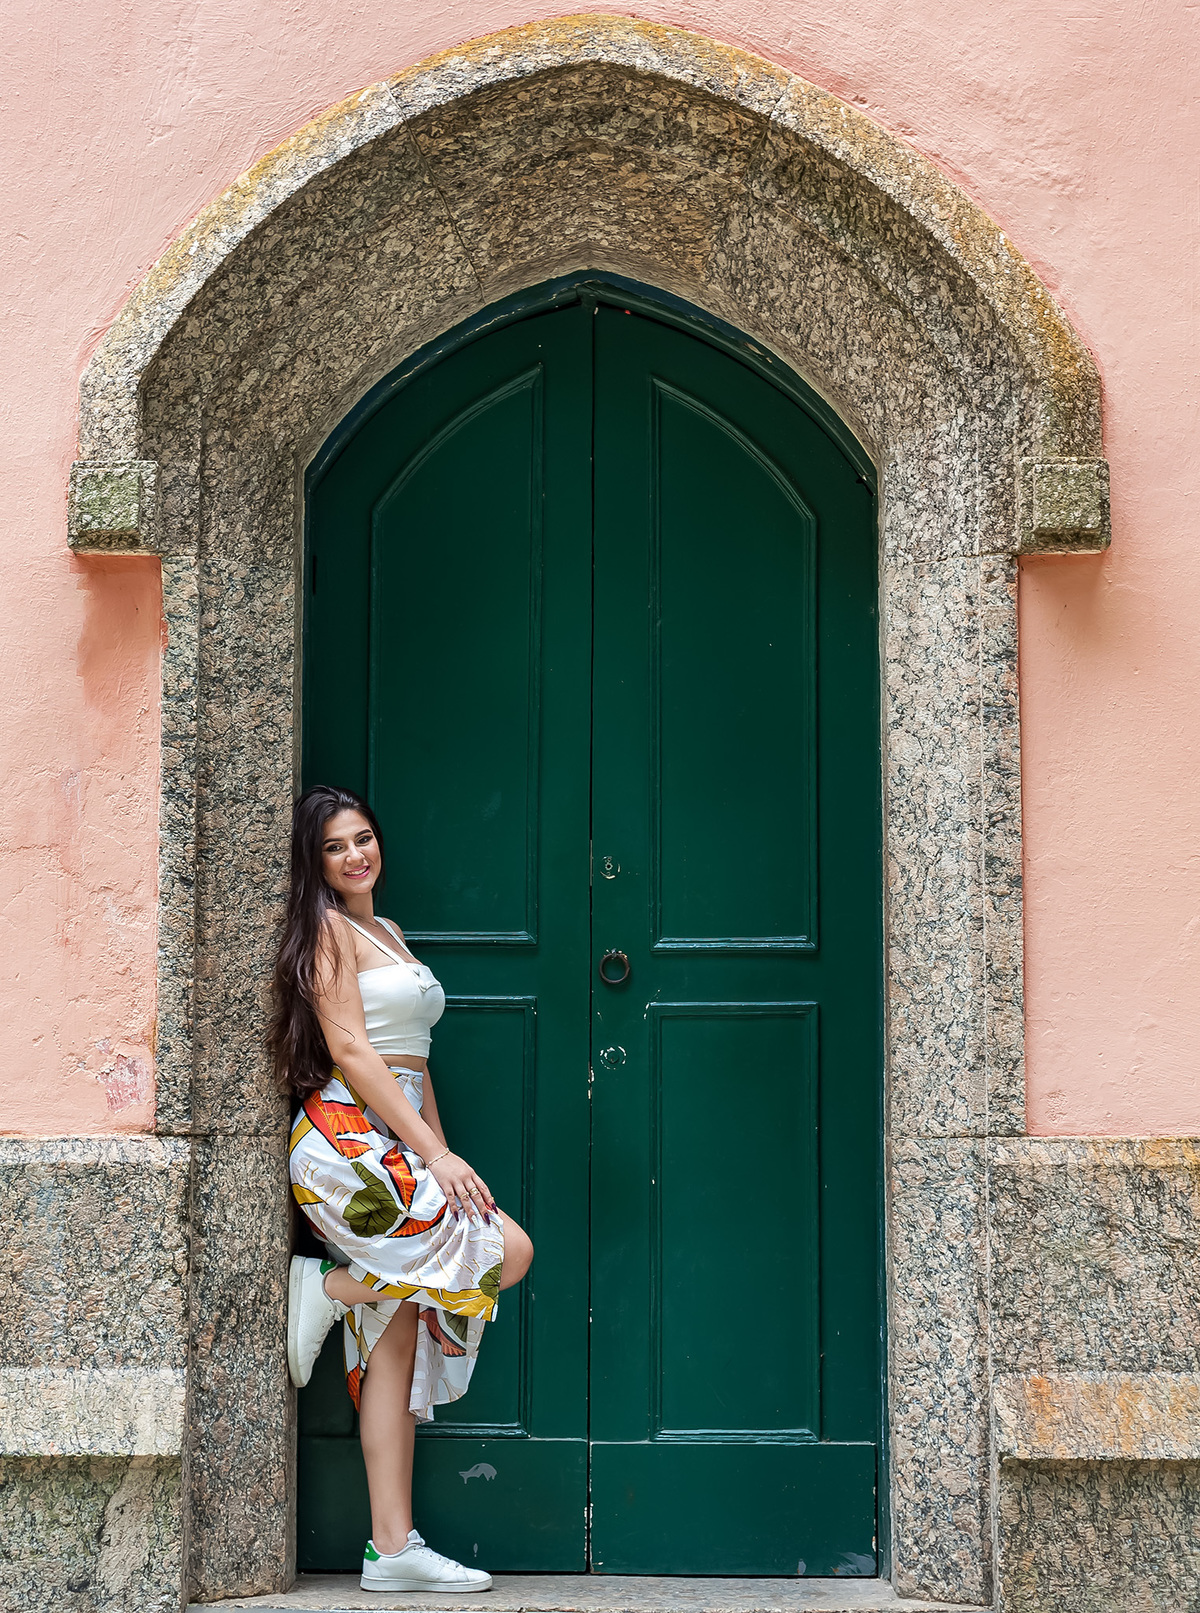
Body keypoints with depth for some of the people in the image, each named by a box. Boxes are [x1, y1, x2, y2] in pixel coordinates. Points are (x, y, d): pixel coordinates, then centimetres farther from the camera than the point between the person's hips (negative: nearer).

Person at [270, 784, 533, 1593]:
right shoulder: (328, 929, -4)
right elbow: (349, 1051, -12)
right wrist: (434, 1154, -16)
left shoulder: (389, 933, 23)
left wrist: (442, 1157, 12)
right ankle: (327, 1287, -4)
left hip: (396, 1149, 8)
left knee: (397, 1332, 3)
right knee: (508, 1250, -17)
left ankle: (393, 1547, 3)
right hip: (347, 1138, -8)